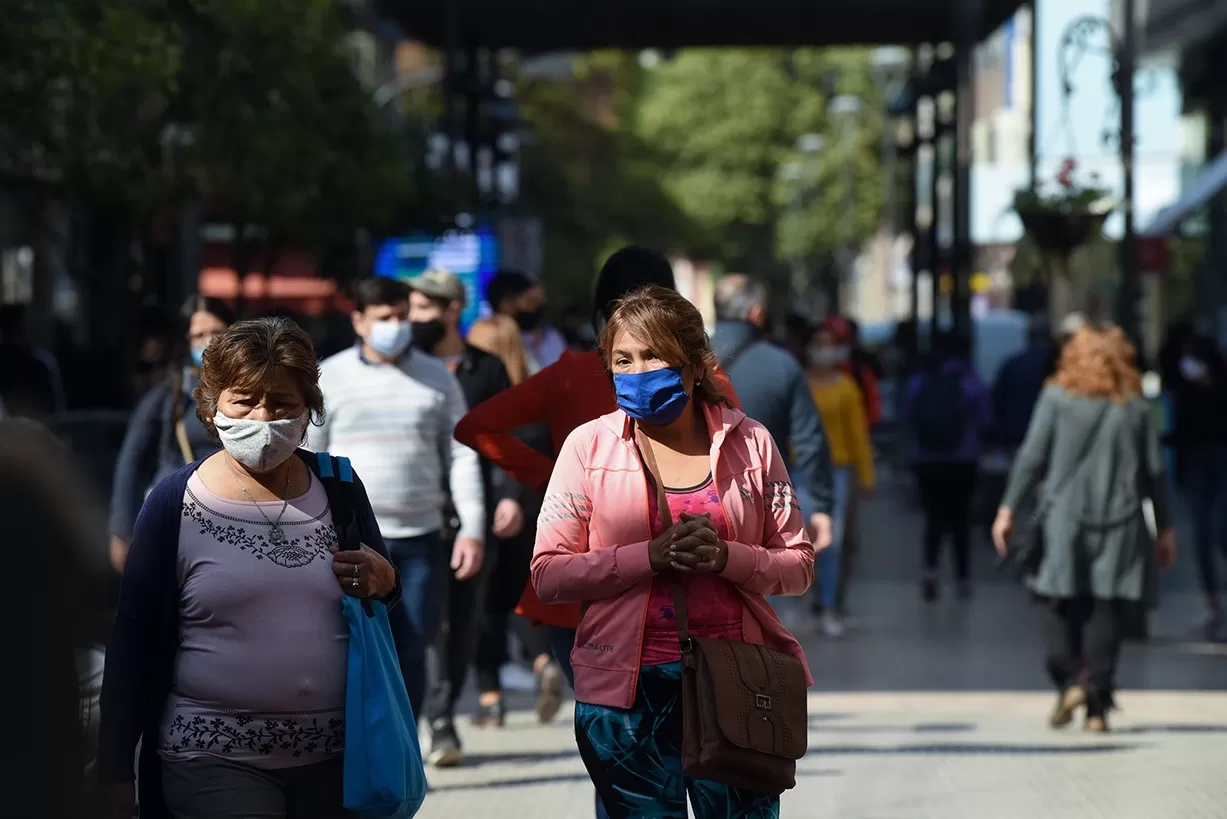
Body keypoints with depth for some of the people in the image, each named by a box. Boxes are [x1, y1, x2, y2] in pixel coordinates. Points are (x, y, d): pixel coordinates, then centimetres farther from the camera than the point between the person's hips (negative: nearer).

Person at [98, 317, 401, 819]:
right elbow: (133, 641, -1)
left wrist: (383, 582, -6)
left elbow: (385, 602, 18)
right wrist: (115, 769, -3)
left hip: (336, 757, 3)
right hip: (214, 762, -3)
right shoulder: (176, 502, -3)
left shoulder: (337, 488, 5)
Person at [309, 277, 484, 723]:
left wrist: (472, 529, -1)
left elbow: (461, 456, 8)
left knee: (412, 650, 1)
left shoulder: (437, 377, 7)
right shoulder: (329, 378, 3)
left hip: (420, 539, 2)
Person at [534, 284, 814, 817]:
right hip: (627, 687, -1)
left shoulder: (749, 442, 4)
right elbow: (548, 575, -4)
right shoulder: (590, 445, 1)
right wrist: (650, 556, -17)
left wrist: (727, 558, -14)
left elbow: (798, 566, 5)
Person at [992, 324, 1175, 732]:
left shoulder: (1057, 398, -1)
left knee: (1055, 599, 8)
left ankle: (1067, 680, -11)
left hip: (1064, 518, -2)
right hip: (1120, 523, 2)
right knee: (1105, 611, 4)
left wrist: (1008, 508, 1)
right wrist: (1164, 529, 15)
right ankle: (1098, 706, 2)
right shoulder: (1136, 407, 6)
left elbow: (1032, 457, -4)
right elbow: (1154, 472, 8)